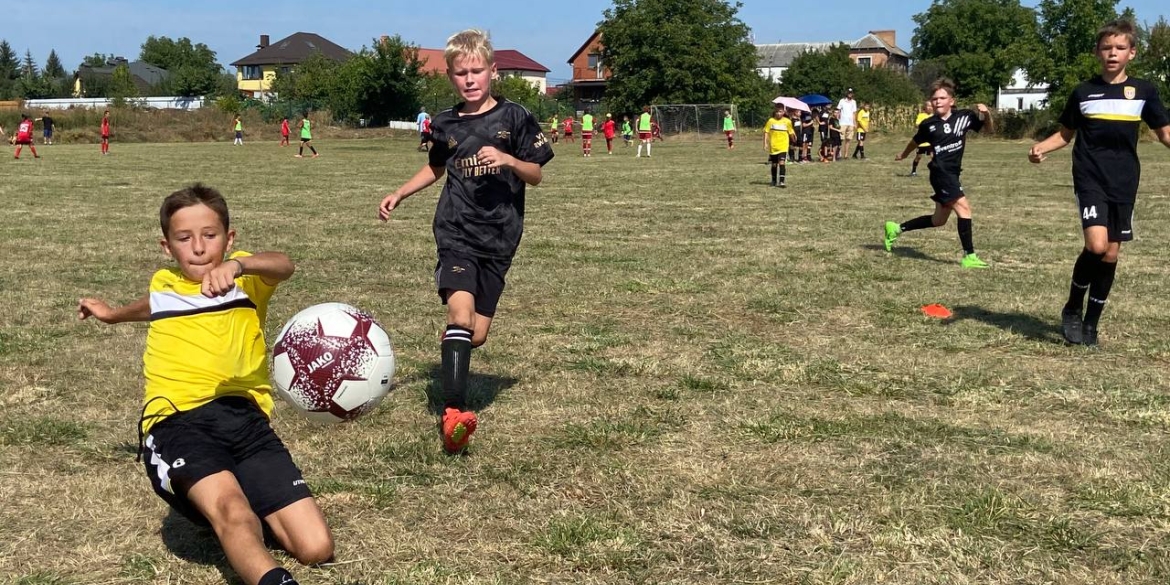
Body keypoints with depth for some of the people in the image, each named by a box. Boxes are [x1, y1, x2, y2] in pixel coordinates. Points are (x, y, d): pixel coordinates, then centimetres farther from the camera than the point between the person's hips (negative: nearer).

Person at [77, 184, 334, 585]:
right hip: (177, 422, 0)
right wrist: (114, 314, 67)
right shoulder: (162, 285, 20)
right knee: (230, 509, -34)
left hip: (245, 419, 0)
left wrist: (237, 265, -39)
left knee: (316, 548, -10)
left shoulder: (246, 277, 9)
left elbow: (283, 266, -17)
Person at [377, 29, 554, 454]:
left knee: (478, 333, 3)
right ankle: (452, 413, -31)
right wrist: (399, 195, 18)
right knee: (460, 309, -24)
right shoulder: (445, 125, 6)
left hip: (499, 237, 0)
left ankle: (454, 365, 39)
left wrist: (508, 160, -16)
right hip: (456, 231, 0)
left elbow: (536, 176, 2)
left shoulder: (514, 117, 0)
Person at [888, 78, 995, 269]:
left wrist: (986, 115, -12)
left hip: (953, 173, 6)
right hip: (941, 172, -6)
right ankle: (969, 257, -15)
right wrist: (903, 155, 32)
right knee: (964, 207, -19)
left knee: (939, 220, 15)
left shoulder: (964, 117, 1)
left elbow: (990, 129, 8)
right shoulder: (928, 124, -4)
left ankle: (896, 229, 30)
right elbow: (916, 141, 16)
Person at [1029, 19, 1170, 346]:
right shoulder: (1083, 93, 2)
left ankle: (1091, 323, 20)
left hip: (1124, 184, 2)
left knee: (1111, 253, 5)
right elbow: (1065, 135, 11)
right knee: (1097, 244, -21)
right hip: (1090, 180, -2)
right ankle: (1072, 309, 2)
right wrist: (1041, 148, -9)